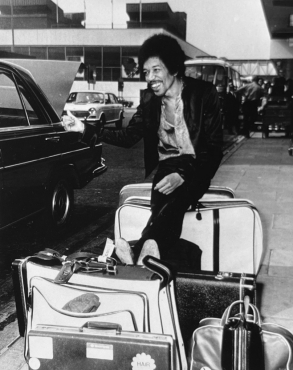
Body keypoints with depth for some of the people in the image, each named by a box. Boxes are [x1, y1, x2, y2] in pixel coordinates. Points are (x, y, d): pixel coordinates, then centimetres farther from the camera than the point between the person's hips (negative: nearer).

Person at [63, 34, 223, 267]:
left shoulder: (203, 94, -7)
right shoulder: (150, 99, 7)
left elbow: (214, 147, -11)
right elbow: (129, 137, 8)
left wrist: (183, 175, -26)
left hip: (196, 167, -4)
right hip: (167, 166, 4)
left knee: (176, 197, -36)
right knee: (162, 205, -29)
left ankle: (140, 250, -52)